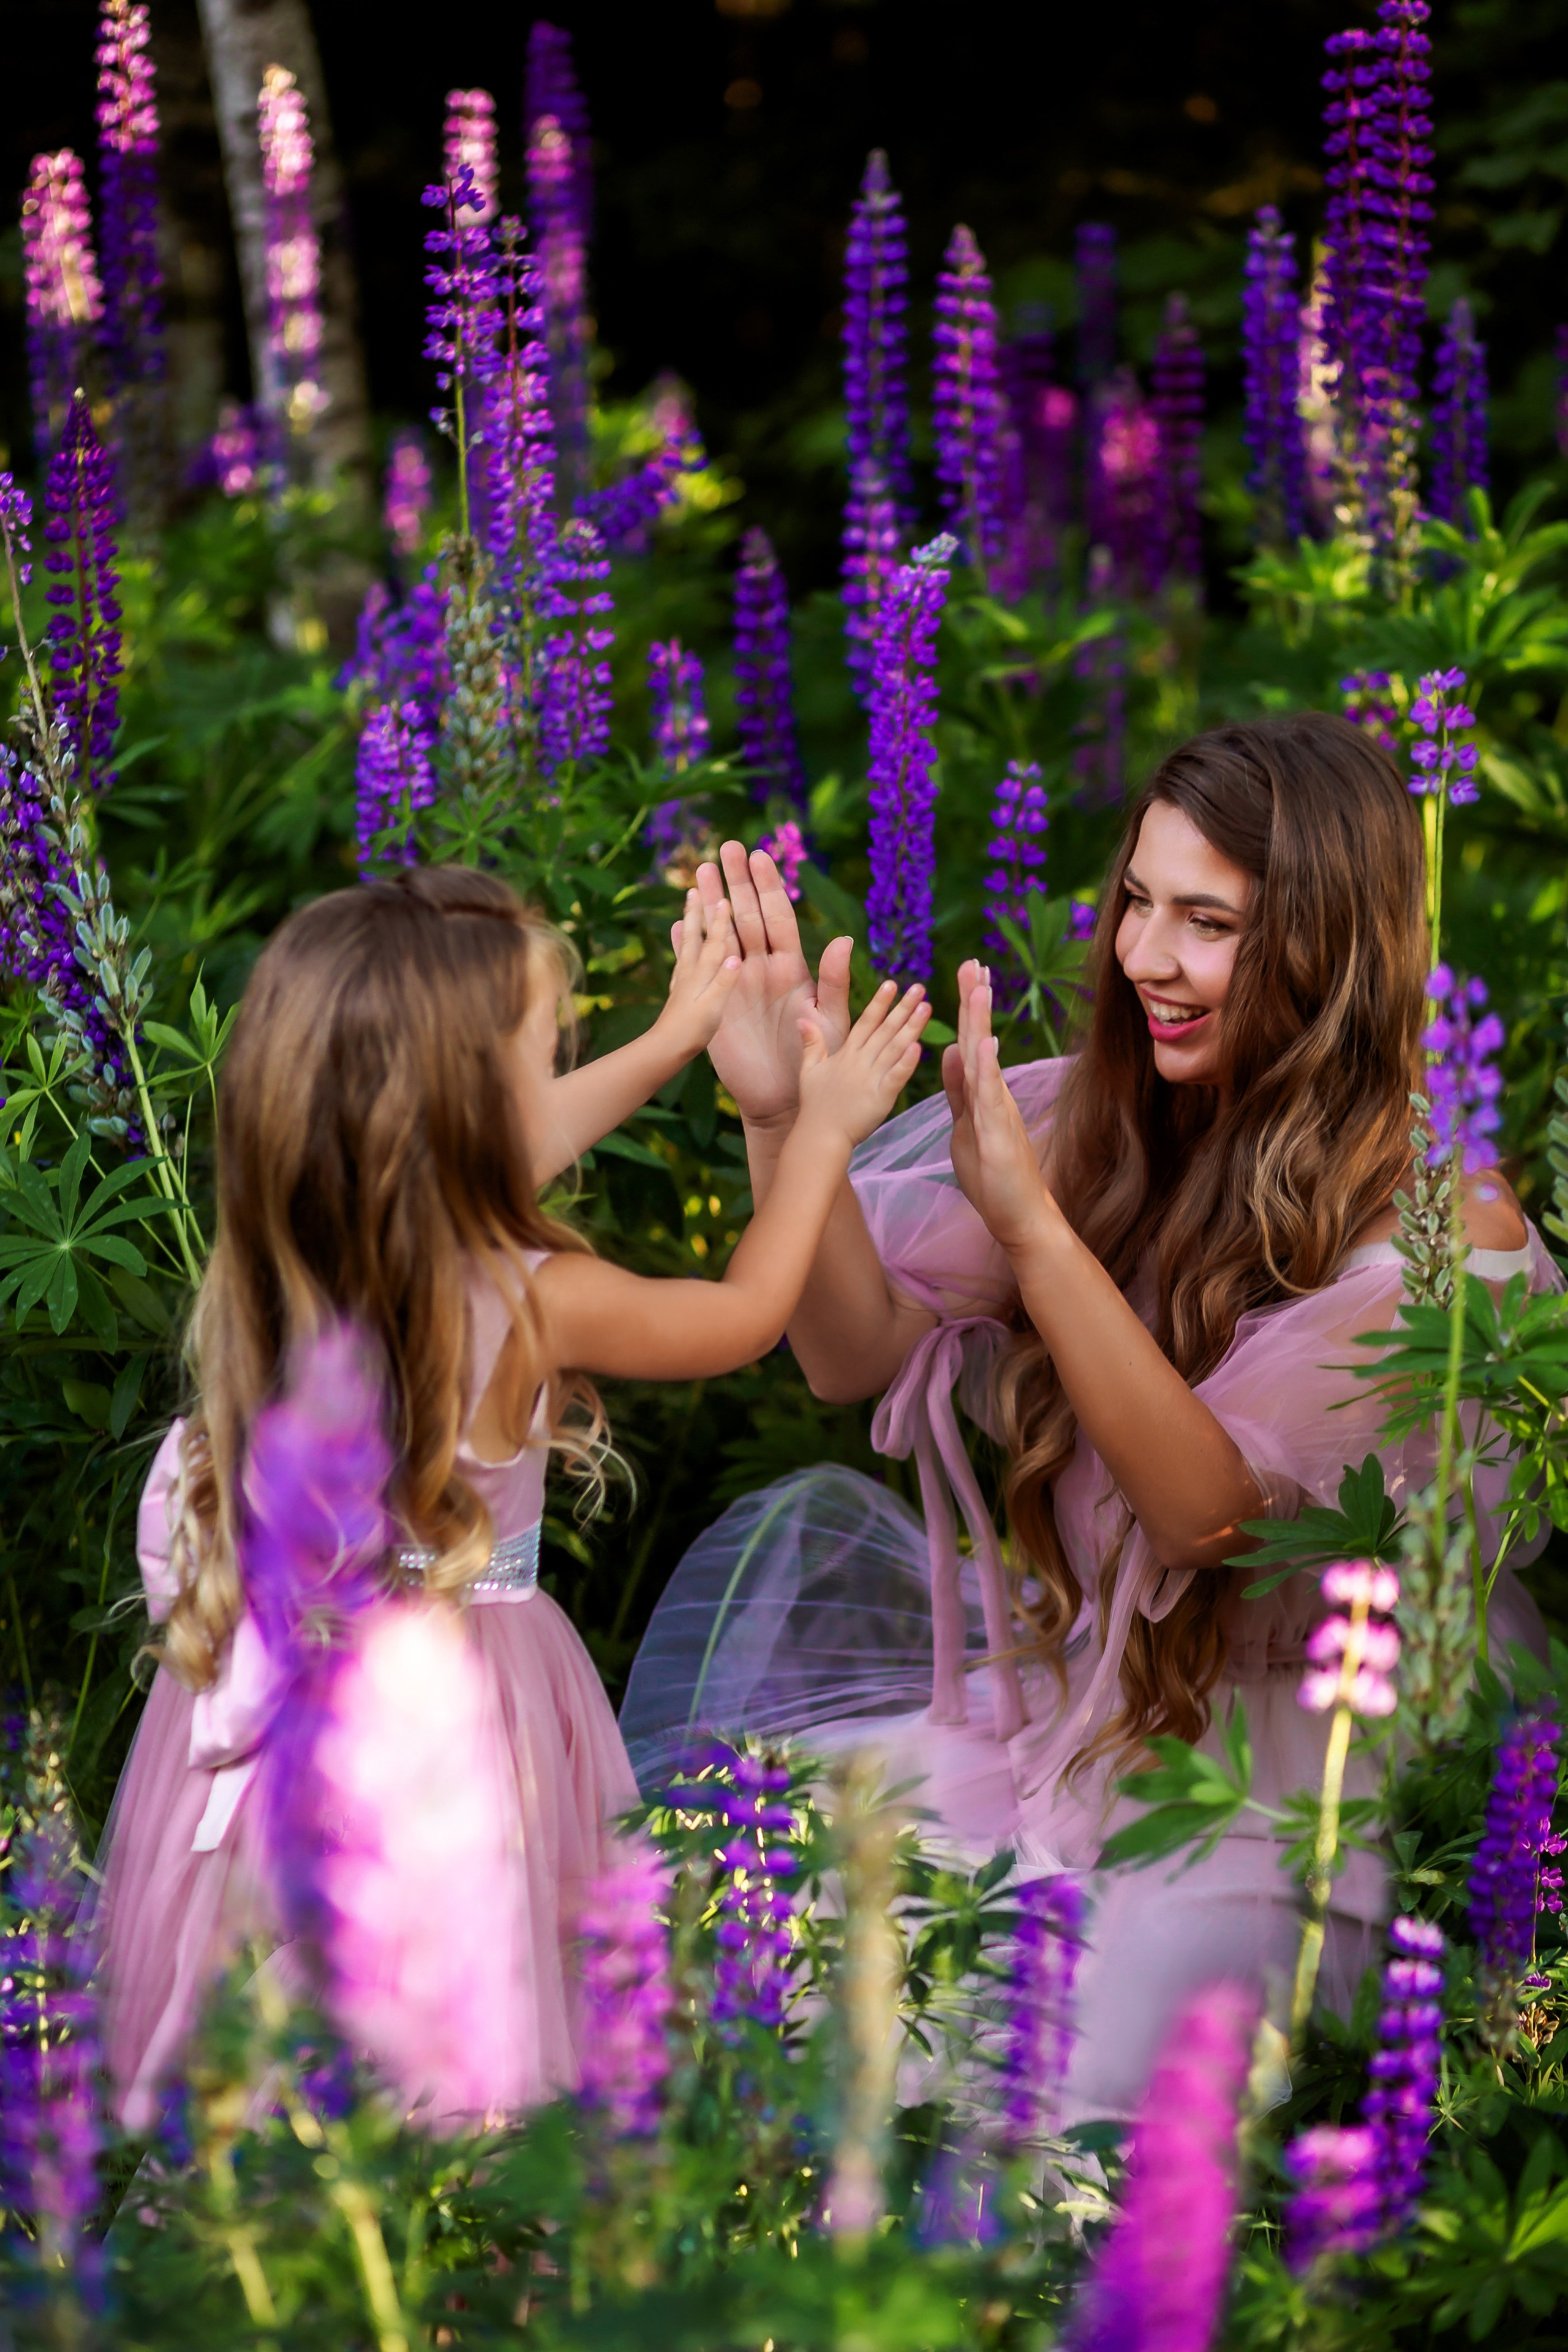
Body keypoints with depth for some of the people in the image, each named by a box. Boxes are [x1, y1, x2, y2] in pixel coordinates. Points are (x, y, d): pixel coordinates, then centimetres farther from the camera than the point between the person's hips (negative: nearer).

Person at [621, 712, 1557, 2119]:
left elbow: (1206, 1505, -26)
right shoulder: (1102, 1124, 0)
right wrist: (781, 1116, -22)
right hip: (1080, 1682, 6)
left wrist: (1030, 1221, -35)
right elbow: (859, 1353, -6)